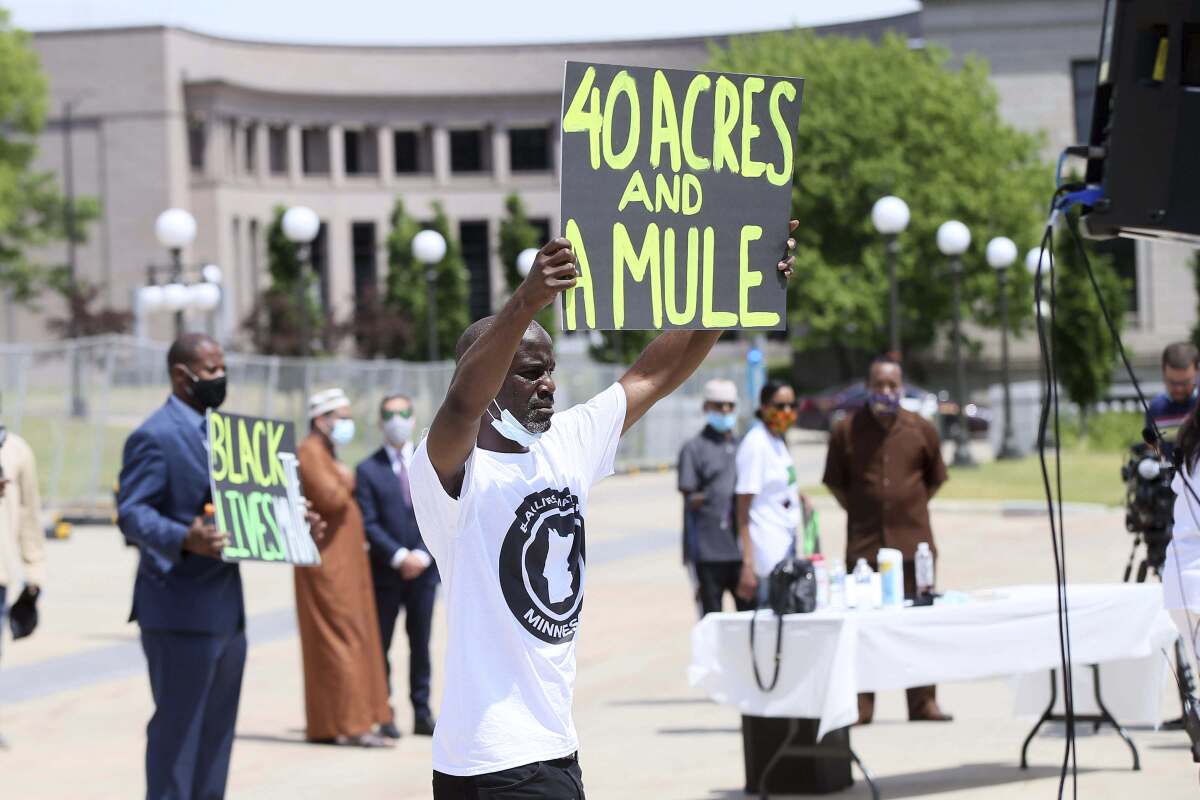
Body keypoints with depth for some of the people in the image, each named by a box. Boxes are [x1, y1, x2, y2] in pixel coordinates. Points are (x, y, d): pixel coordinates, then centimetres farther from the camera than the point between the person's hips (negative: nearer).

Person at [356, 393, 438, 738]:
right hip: (385, 571, -2)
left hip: (424, 569, 2)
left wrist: (423, 554, -10)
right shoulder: (368, 470, -1)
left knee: (421, 642, 7)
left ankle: (422, 713, 11)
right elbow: (369, 524, -7)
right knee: (381, 644, 2)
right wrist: (399, 556, -16)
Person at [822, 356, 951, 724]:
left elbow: (935, 478, 17)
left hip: (913, 541, 1)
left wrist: (911, 508, 8)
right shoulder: (846, 431, 2)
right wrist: (860, 512, 5)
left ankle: (923, 702, 10)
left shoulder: (921, 430, 5)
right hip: (864, 542, -1)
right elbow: (835, 481, 12)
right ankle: (859, 705, 2)